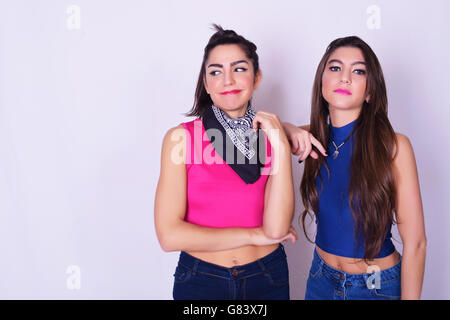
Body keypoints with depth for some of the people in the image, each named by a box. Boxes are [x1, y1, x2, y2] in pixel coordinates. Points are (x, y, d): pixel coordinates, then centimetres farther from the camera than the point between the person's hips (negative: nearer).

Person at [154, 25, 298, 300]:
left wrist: (281, 146, -20)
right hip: (199, 280, -2)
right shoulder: (181, 138, -11)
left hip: (267, 278, 2)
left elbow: (277, 228, -15)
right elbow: (169, 235, -17)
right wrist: (254, 235, -13)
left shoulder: (272, 135, -4)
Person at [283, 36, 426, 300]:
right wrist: (289, 130, -15)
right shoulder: (314, 138, -6)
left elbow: (415, 243, -15)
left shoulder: (394, 146, -18)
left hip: (378, 287, -3)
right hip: (321, 278, 4)